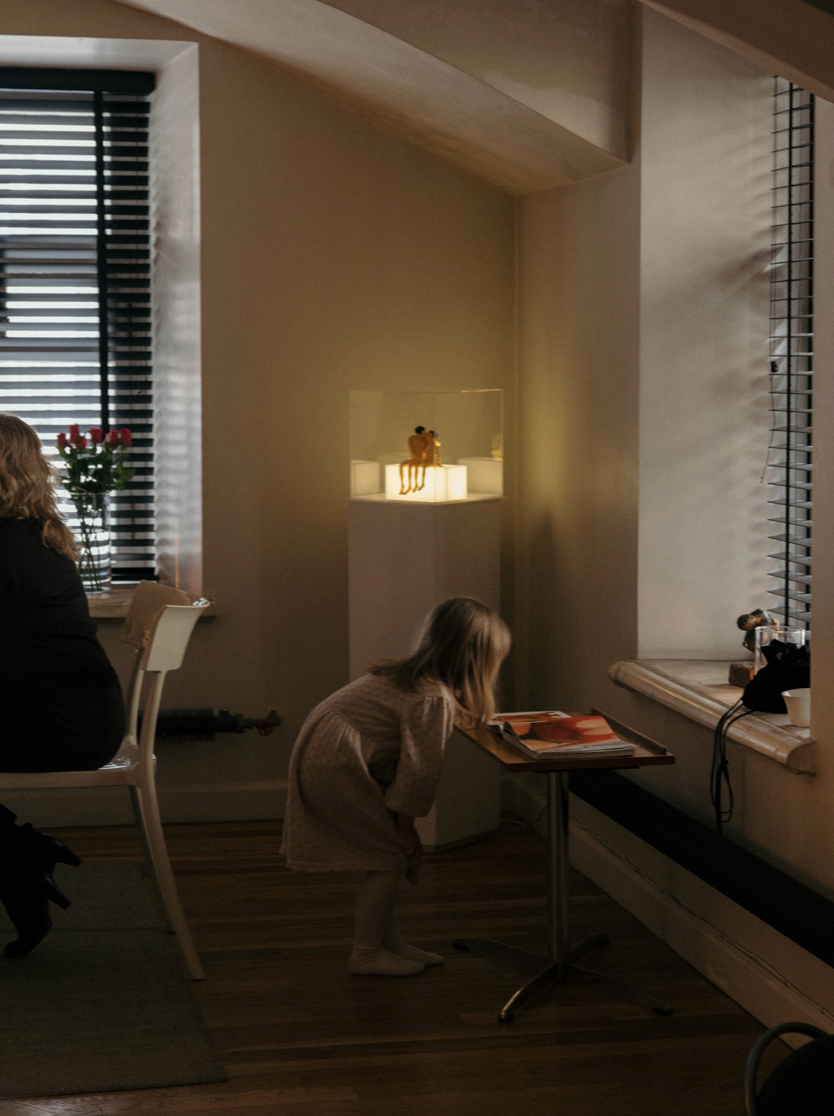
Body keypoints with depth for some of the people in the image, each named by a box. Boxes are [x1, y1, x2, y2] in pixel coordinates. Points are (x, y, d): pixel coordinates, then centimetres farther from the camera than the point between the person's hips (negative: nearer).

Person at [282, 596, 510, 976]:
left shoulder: (415, 675, 11)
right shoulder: (434, 699, -19)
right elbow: (418, 769, -16)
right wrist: (405, 823, -5)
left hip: (322, 755, 10)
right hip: (336, 766, -10)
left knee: (387, 853, 15)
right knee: (391, 854, -3)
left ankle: (386, 939, 23)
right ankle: (366, 953, 5)